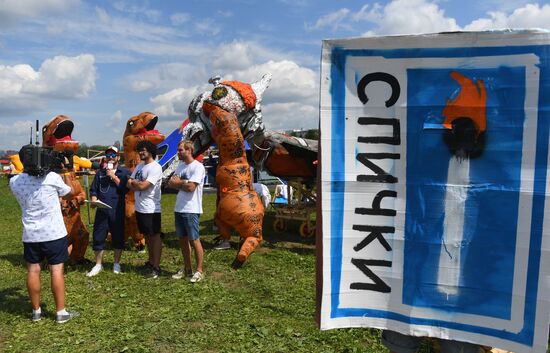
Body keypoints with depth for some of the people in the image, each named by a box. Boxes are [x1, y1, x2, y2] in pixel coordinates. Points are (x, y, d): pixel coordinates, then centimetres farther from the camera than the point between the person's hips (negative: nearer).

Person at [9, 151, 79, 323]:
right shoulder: (52, 177, -13)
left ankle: (36, 311, 21)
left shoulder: (14, 182, -2)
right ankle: (61, 312, 7)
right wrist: (64, 172, 15)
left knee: (33, 270, 11)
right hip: (54, 232, -3)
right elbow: (70, 193, 4)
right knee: (56, 270, 1)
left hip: (30, 234, 4)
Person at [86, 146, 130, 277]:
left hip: (117, 210, -2)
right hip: (101, 210, 3)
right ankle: (98, 265, 18)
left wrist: (113, 177, -10)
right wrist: (93, 200, -5)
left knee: (118, 237, 6)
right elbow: (93, 190, 13)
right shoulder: (100, 172, 15)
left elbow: (125, 188, -10)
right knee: (98, 237, 3)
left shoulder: (124, 172, 4)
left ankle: (116, 264, 21)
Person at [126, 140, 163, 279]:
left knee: (155, 236, -1)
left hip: (151, 209, -9)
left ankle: (156, 267, 5)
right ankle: (151, 261, 29)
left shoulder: (155, 167, -14)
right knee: (147, 236, 17)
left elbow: (143, 185, -21)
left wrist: (133, 182, -2)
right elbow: (129, 184, 11)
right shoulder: (139, 165, 14)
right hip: (139, 208, 9)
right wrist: (137, 184, -10)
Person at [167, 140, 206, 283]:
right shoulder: (181, 165, 14)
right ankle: (187, 268, 26)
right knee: (182, 239, 14)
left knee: (194, 240, -2)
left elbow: (191, 187, -20)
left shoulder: (197, 166, -12)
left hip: (191, 210, -8)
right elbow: (170, 183, 6)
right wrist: (184, 182, -11)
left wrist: (178, 182, -2)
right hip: (178, 208, 8)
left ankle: (199, 271, 9)